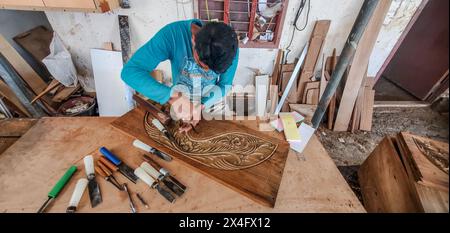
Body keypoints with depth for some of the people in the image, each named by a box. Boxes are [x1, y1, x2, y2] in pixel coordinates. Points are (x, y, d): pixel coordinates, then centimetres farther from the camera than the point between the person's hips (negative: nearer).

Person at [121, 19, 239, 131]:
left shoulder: (230, 48, -27)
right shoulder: (172, 34, -33)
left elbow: (225, 84, -14)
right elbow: (130, 71, -35)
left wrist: (200, 106, -29)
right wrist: (172, 96, -49)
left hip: (212, 102, 1)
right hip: (180, 101, 0)